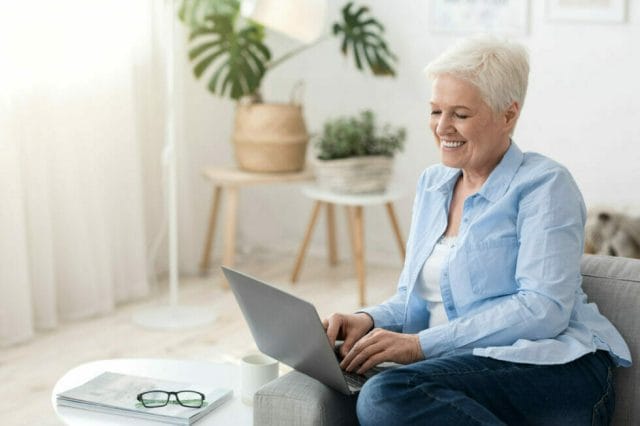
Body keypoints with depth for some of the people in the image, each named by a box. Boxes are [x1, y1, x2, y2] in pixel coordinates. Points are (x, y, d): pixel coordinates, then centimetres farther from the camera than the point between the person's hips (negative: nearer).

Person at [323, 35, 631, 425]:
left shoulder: (544, 185, -3)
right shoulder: (432, 184, 19)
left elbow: (544, 309, -14)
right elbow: (412, 295, 21)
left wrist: (421, 344, -19)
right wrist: (369, 320, -2)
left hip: (555, 370, -4)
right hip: (473, 366, 5)